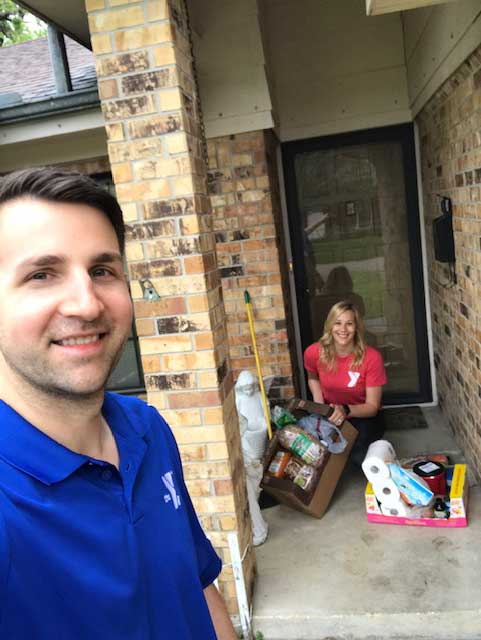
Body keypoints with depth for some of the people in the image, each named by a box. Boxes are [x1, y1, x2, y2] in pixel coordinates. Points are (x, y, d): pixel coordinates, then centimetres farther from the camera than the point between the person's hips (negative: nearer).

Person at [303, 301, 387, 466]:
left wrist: (346, 410, -34)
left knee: (360, 457, -28)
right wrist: (319, 404, -8)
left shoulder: (372, 357, -22)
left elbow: (372, 407, -15)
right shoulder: (314, 353, -15)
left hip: (361, 417, -1)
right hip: (328, 415, 2)